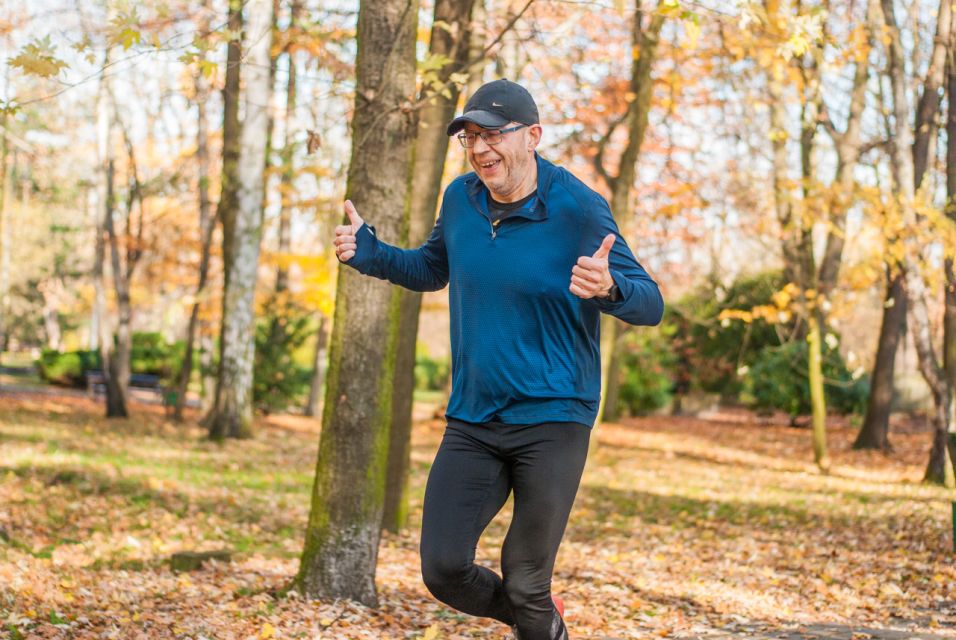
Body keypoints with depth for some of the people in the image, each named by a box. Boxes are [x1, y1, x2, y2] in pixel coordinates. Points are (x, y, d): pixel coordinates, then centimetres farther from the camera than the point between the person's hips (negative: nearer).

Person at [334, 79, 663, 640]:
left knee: (526, 586, -1)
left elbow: (651, 304, -12)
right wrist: (370, 253, 6)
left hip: (553, 422, -5)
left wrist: (610, 288, -35)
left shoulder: (578, 210, -13)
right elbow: (433, 270, 23)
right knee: (443, 570, 2)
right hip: (472, 421, 5)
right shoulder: (460, 200, 3)